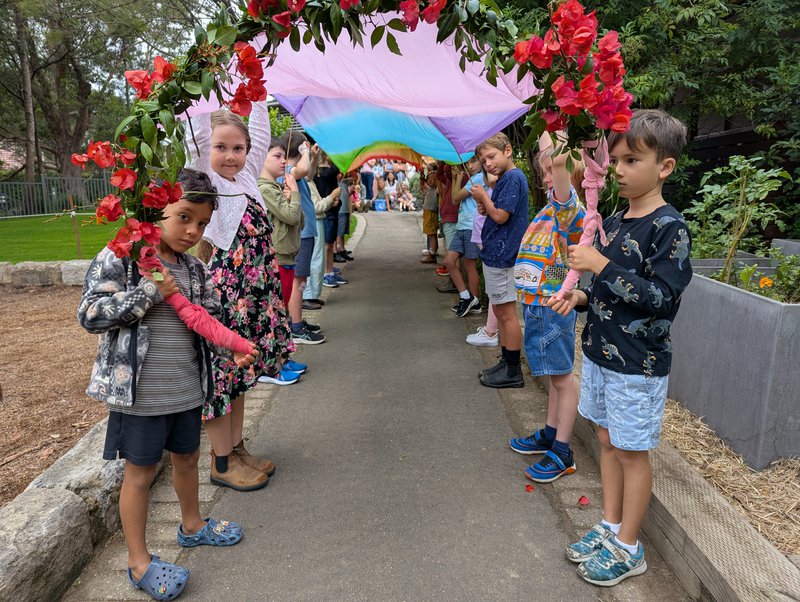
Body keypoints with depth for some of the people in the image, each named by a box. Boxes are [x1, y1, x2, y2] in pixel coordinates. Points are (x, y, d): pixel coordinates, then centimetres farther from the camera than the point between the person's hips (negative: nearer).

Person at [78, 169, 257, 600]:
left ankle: (192, 526, 47)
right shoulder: (120, 258, -14)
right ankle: (139, 563, 26)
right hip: (139, 392, -6)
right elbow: (89, 315, -18)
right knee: (140, 472, 8)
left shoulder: (194, 268, 4)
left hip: (187, 388, 6)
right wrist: (150, 292, -22)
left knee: (187, 456, 22)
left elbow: (210, 318, 8)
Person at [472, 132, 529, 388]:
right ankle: (506, 363, 26)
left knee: (507, 313, -4)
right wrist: (485, 208, 2)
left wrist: (483, 196, -6)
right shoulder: (503, 180, 16)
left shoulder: (513, 178, -15)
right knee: (501, 312, 16)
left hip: (502, 255, -10)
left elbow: (500, 216, -20)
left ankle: (513, 372, 5)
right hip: (495, 253, 10)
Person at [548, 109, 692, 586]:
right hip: (601, 351, 8)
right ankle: (611, 527, 34)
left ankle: (628, 548, 23)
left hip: (639, 363, -8)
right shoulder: (613, 222, 8)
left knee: (632, 452, 5)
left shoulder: (669, 227, -16)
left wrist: (601, 266, -25)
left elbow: (661, 297, -23)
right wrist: (582, 297, 0)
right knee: (608, 440, 17)